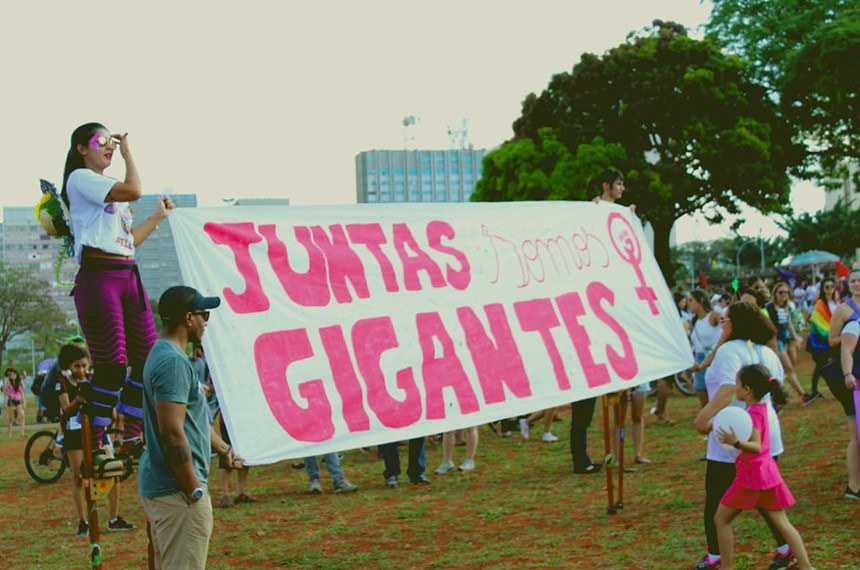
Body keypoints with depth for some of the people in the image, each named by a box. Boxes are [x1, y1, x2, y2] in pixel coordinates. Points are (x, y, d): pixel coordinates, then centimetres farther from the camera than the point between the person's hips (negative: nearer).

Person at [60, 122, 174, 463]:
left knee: (148, 361, 4)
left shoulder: (111, 189, 26)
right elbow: (133, 191, -16)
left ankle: (131, 440, 13)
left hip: (128, 276, 9)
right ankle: (93, 447, -3)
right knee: (111, 366, -11)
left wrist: (158, 217, 24)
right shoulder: (81, 178, -1)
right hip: (99, 277, -9)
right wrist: (128, 153, -1)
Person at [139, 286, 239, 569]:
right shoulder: (173, 361, -18)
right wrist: (195, 490, -20)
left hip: (158, 483, 11)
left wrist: (223, 449, 34)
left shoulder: (162, 355, 15)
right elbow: (172, 432, -24)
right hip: (177, 489, -11)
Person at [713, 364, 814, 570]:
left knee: (721, 520, 4)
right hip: (768, 473, 9)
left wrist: (735, 443, -43)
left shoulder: (752, 414, -18)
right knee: (781, 522, 7)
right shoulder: (761, 408, 9)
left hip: (751, 475, -9)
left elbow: (756, 447, -27)